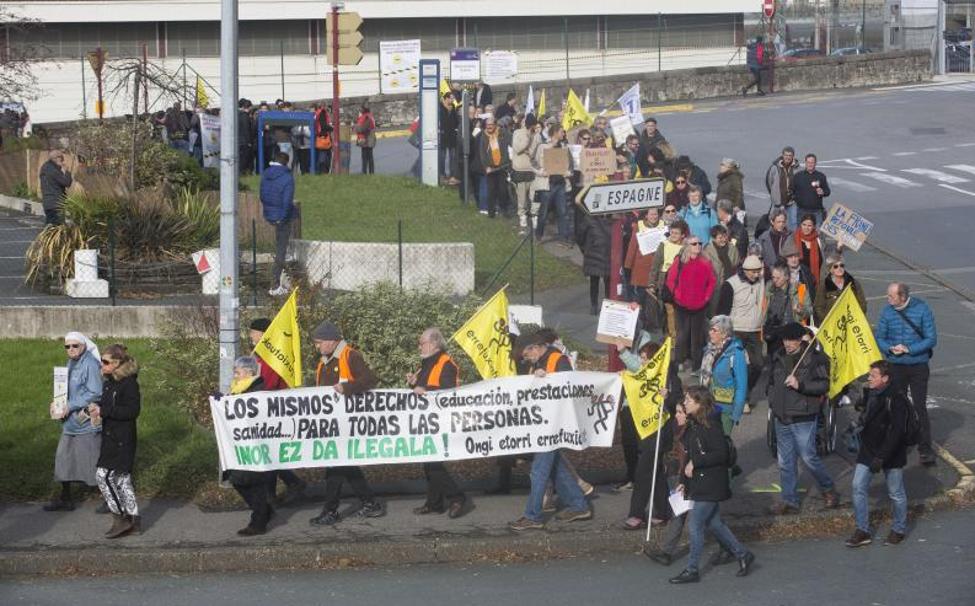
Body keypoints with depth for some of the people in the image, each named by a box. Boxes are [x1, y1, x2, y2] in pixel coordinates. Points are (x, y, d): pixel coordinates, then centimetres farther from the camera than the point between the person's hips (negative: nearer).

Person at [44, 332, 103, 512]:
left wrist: (70, 406, -20)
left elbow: (95, 393, -21)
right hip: (71, 422, 9)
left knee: (94, 463, -2)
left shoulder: (90, 365, -17)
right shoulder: (71, 364, 10)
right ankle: (65, 499, 27)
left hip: (86, 422, -9)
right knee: (63, 458, 14)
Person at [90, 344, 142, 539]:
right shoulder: (108, 382, 12)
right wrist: (96, 408, 0)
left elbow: (132, 411, -22)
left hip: (121, 440, -10)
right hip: (111, 437, 10)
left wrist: (103, 411, -22)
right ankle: (134, 520, 19)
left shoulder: (128, 383, -16)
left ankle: (120, 519, -4)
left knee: (104, 475, -11)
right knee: (122, 479, 13)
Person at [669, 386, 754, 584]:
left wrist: (695, 463, -21)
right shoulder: (692, 425, 9)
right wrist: (683, 481, 12)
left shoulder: (710, 426, -18)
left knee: (695, 525, -5)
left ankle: (692, 570, 5)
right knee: (713, 523, 15)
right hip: (698, 484, 9)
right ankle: (742, 555, 28)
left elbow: (721, 454, -23)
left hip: (711, 485, -9)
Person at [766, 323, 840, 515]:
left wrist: (800, 385, -25)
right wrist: (772, 400, 9)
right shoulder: (779, 358, 10)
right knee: (785, 461, 9)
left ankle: (827, 489, 21)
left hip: (803, 418, -6)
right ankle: (790, 501, 16)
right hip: (781, 418, 6)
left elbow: (824, 385, -15)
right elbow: (771, 382, 23)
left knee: (808, 456, -2)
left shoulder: (815, 358, -9)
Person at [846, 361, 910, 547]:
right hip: (868, 451, 7)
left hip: (891, 454, -7)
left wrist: (881, 457, -28)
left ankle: (899, 530, 25)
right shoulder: (871, 394, 3)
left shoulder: (896, 399, -21)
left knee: (896, 493, 8)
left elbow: (896, 432, -25)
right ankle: (862, 531, 9)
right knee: (858, 488, 2)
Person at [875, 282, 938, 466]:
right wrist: (890, 348, -18)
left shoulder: (922, 309, -12)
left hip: (918, 366, -3)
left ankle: (925, 449, 3)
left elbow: (931, 339, -10)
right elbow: (879, 337, 3)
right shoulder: (887, 311, -5)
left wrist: (908, 349, -19)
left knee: (920, 408, -3)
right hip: (895, 367, 3)